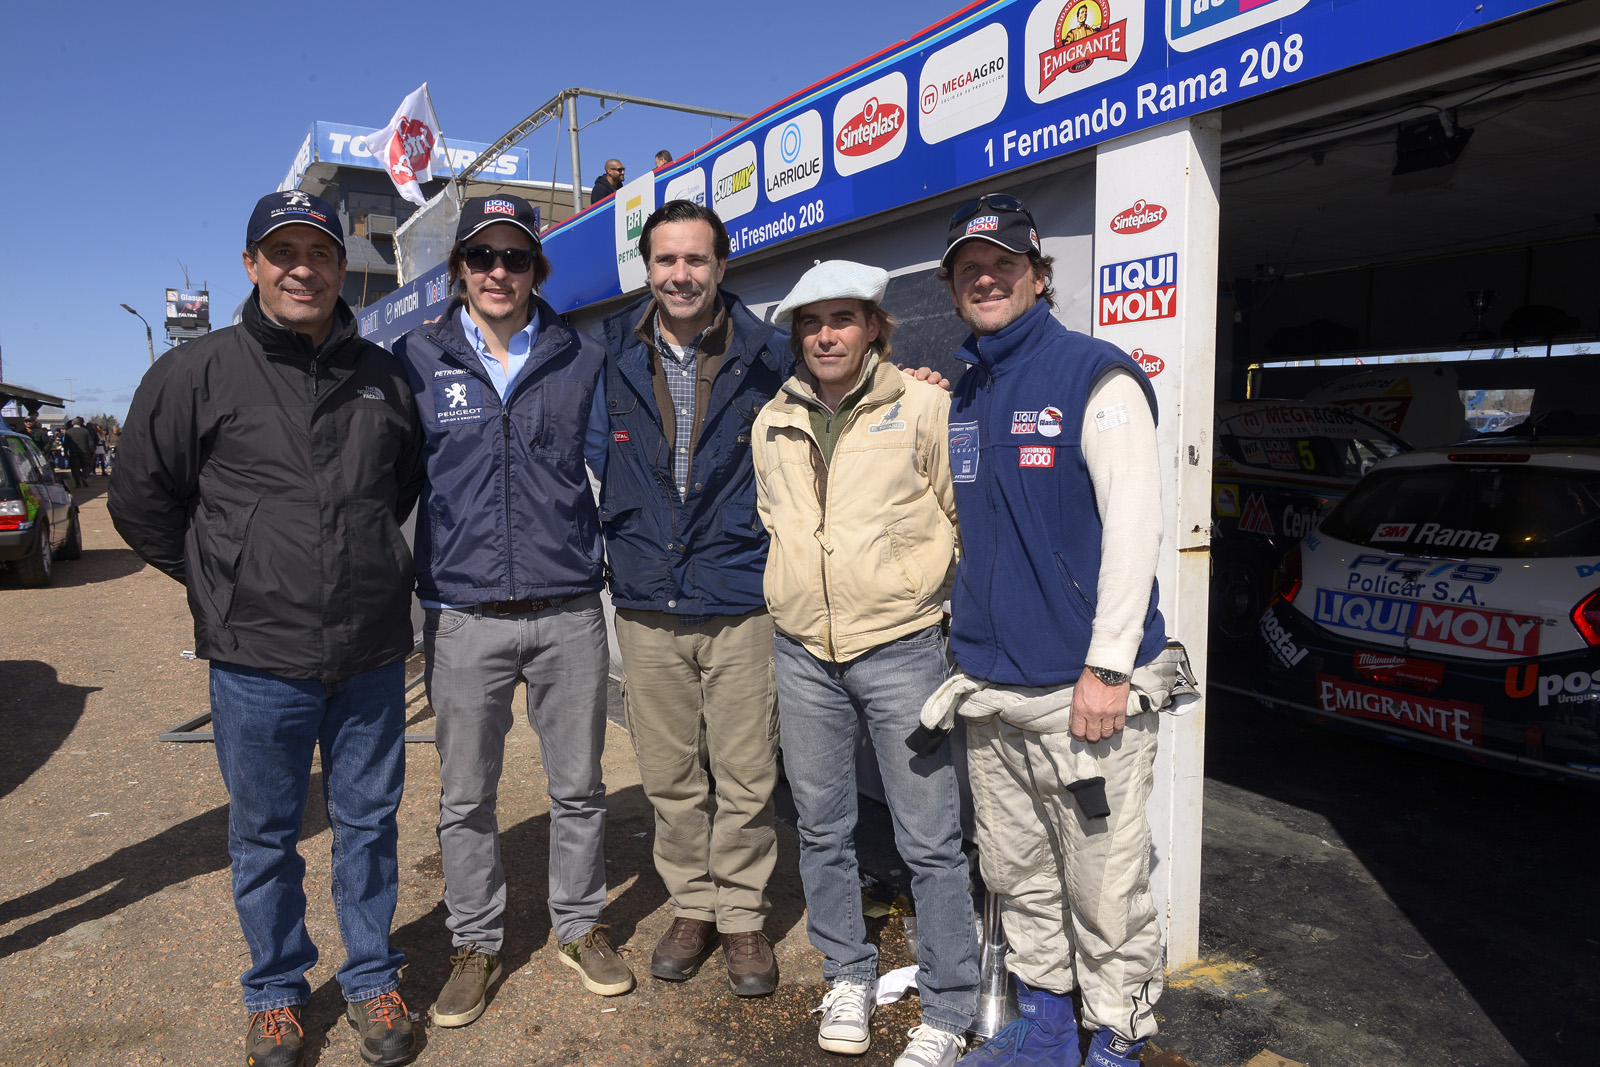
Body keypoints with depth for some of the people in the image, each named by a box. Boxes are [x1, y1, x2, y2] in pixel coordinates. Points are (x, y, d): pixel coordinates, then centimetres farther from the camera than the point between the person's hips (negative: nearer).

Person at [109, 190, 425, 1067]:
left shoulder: (382, 376, 6)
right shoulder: (197, 374, -3)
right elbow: (141, 502, 4)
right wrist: (223, 581, 4)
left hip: (372, 655, 2)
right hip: (256, 658, -2)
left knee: (368, 823, 13)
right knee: (263, 836, 12)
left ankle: (372, 980, 31)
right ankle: (274, 993, 32)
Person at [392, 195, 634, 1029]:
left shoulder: (580, 359, 4)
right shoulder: (417, 359, 2)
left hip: (568, 610, 1)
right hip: (462, 615, 0)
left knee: (578, 785, 11)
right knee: (465, 797, 10)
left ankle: (579, 926, 31)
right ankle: (475, 945, 29)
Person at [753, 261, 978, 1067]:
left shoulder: (922, 407, -4)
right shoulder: (773, 423, 10)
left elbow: (969, 516, 1)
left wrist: (924, 589, 3)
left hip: (899, 647, -4)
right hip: (802, 653, 5)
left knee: (930, 839, 1)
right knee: (822, 828, 14)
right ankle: (848, 977, 33)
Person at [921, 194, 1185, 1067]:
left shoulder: (1097, 376, -7)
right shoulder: (962, 397, 13)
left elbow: (1134, 522, -14)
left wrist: (1107, 668, -17)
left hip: (1084, 688, -6)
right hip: (990, 691, 7)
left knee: (1105, 891, 4)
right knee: (1017, 876, 18)